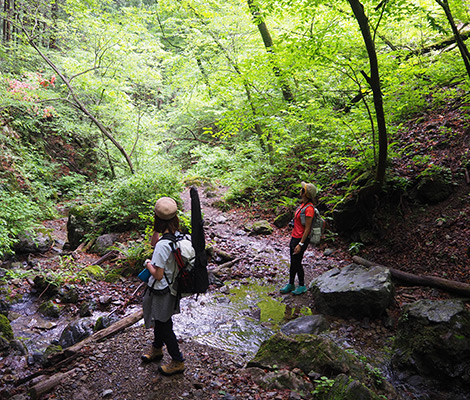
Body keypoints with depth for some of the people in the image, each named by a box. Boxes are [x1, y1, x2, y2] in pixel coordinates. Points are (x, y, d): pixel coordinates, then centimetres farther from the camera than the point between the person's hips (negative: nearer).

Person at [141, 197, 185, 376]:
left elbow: (158, 275, -25)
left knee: (164, 325, 11)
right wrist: (156, 230, -4)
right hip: (172, 287, 8)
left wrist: (148, 264, -7)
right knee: (160, 321, 28)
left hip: (161, 291, -8)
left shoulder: (163, 245, -31)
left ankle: (177, 361, 27)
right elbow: (154, 242, 12)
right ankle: (157, 349, 51)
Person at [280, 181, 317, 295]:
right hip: (294, 238, 9)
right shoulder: (303, 204, 8)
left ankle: (302, 286, 21)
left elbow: (307, 229, -21)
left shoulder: (309, 208, -22)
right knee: (293, 262, 17)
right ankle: (291, 284, 30)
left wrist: (300, 244, -21)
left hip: (301, 239, -9)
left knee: (297, 263, 4)